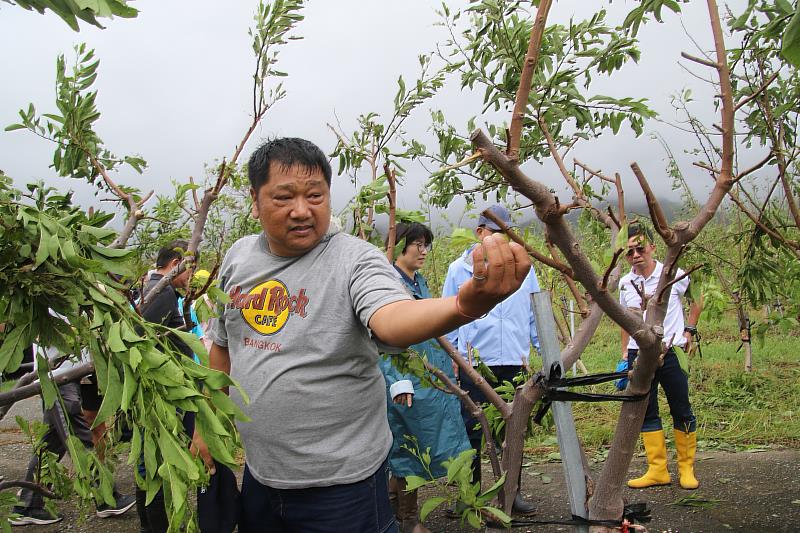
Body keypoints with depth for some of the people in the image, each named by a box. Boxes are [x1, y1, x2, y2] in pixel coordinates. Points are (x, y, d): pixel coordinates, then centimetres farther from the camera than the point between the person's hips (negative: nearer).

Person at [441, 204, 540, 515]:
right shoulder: (459, 270, 3)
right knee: (471, 430, 5)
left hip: (513, 362, 2)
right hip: (473, 363, -2)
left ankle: (513, 492, 22)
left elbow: (535, 314, 11)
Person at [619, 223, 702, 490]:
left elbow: (697, 297, 9)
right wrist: (624, 354, 14)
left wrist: (688, 330, 0)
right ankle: (657, 470, 15)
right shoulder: (625, 283, 5)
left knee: (682, 412, 4)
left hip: (672, 352, -3)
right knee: (646, 413, 6)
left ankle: (687, 468, 16)